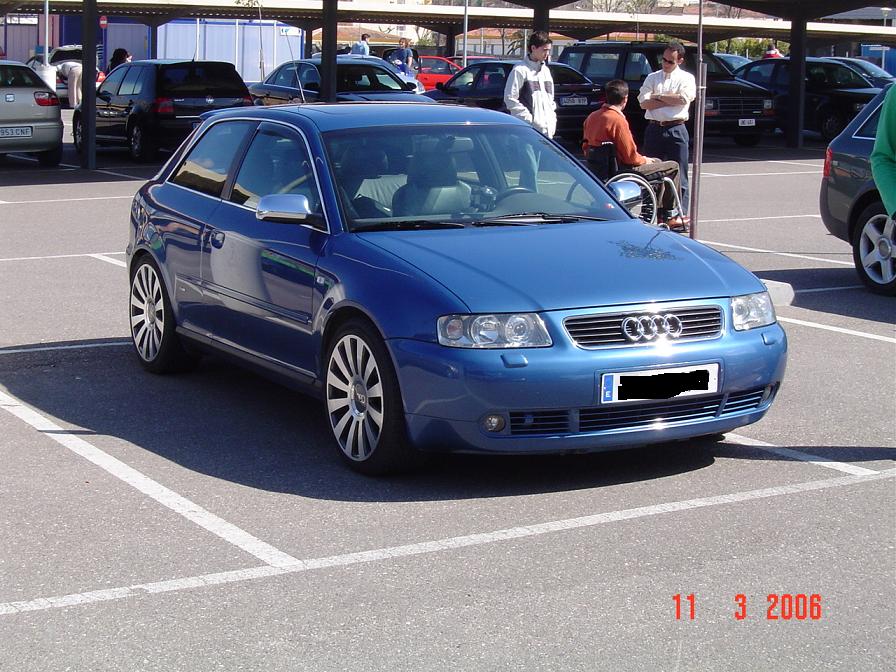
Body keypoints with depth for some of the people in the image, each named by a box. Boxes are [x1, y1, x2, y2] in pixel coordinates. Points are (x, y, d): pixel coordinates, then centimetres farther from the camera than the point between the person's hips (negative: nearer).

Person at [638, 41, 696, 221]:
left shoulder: (686, 78, 7)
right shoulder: (652, 77, 12)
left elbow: (683, 98, -13)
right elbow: (644, 103, -2)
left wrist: (658, 96, -4)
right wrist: (671, 100, -7)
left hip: (676, 129, -2)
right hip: (654, 129, 3)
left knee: (678, 174, -2)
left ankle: (682, 213, 1)